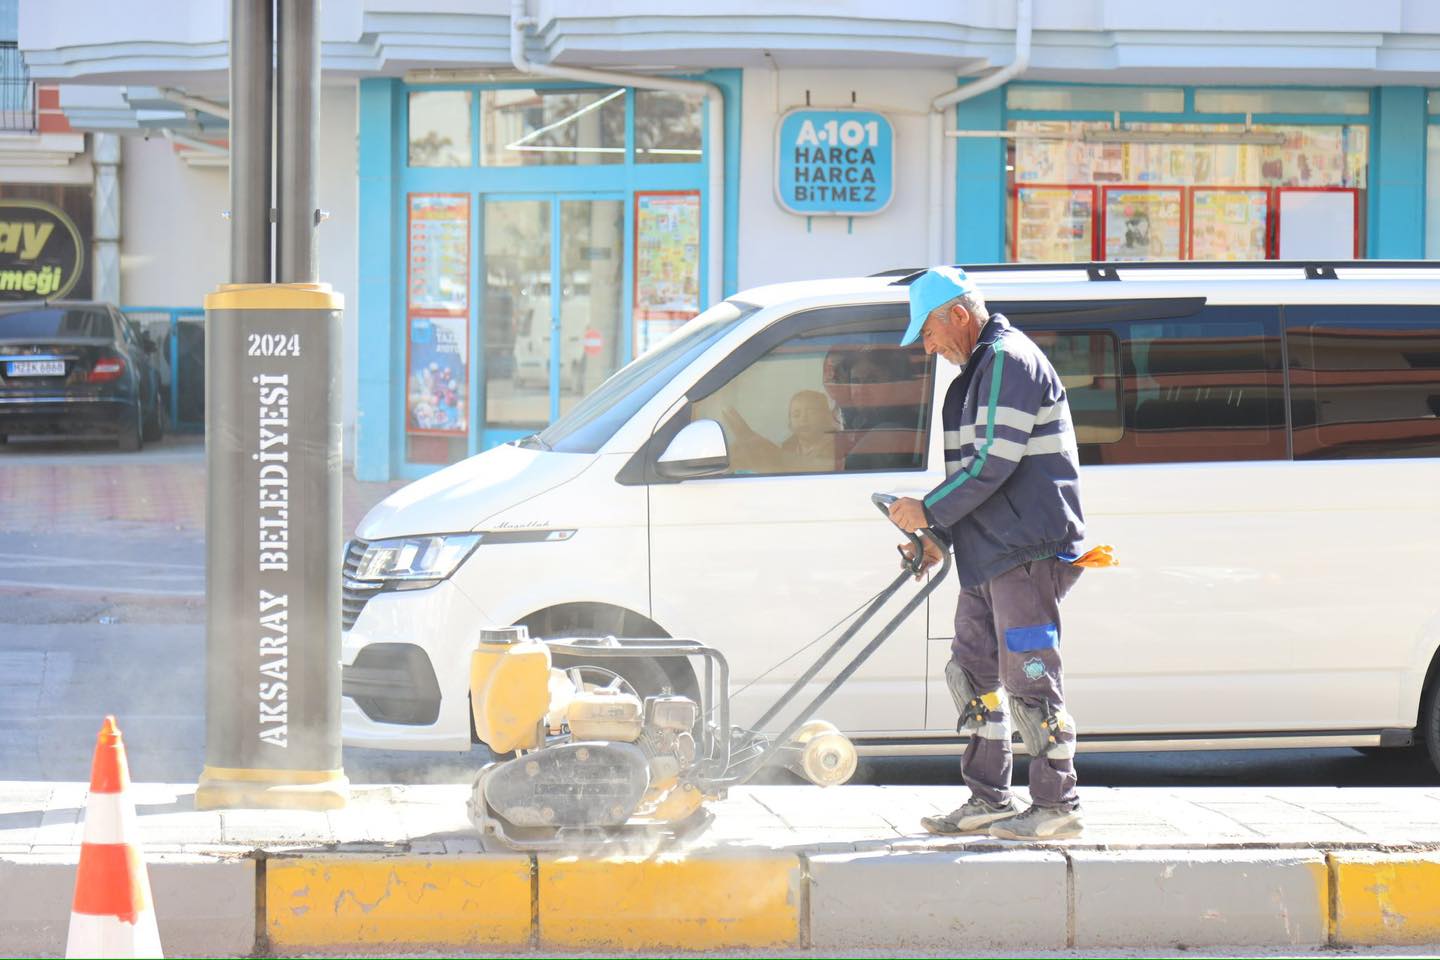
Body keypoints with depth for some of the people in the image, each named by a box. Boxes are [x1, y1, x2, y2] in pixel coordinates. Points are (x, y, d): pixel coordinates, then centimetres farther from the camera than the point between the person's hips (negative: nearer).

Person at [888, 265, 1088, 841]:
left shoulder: (1008, 361, -13)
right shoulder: (980, 368, 20)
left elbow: (995, 464, -20)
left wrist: (929, 512, -12)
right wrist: (940, 536, 16)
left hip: (1027, 552, -11)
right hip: (990, 555, 11)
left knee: (1028, 676, -9)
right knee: (974, 672, 12)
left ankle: (1056, 806, -5)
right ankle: (988, 802, 18)